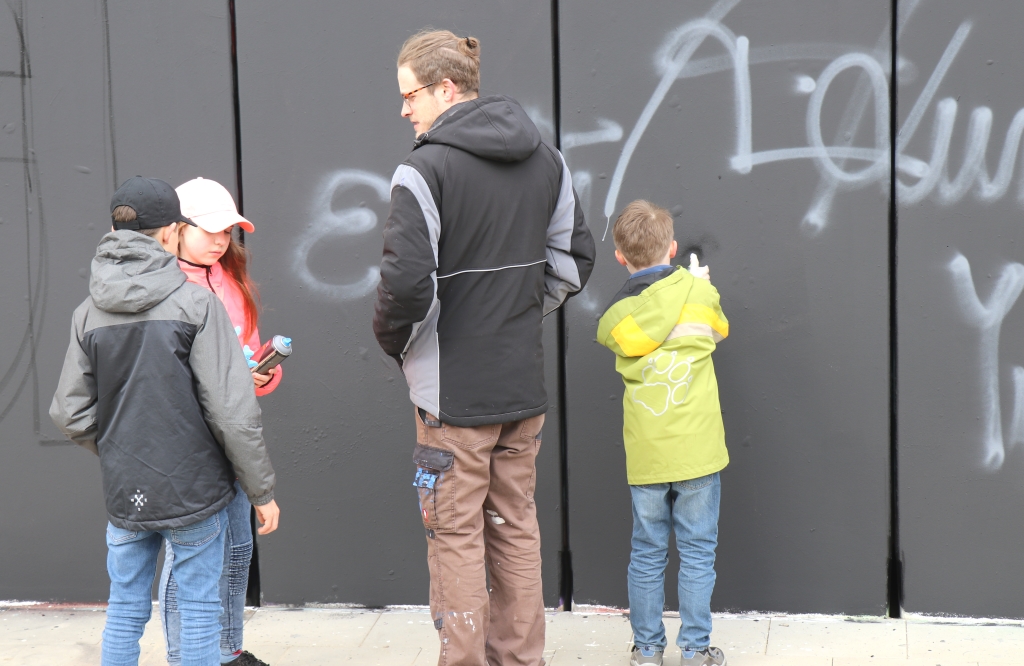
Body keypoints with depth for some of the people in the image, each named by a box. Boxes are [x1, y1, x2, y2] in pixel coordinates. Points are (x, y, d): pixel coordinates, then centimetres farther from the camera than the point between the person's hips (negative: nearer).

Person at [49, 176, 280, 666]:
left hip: (123, 496, 4)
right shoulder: (196, 304, -11)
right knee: (198, 609, 6)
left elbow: (69, 414, 3)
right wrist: (262, 491, -4)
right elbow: (233, 411, -13)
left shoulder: (88, 314, 2)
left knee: (124, 611, 14)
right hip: (194, 492, -4)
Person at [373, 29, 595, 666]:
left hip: (453, 389, -7)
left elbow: (407, 283, -23)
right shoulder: (546, 159, 7)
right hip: (525, 382, 7)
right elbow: (575, 258, 13)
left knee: (456, 535, 4)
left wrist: (395, 340, -4)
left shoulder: (426, 170, -16)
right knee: (516, 527, 16)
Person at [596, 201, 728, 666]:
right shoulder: (698, 293, -1)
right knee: (697, 552, 7)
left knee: (647, 555, 11)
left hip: (645, 454, 1)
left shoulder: (616, 317, -1)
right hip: (696, 449, -1)